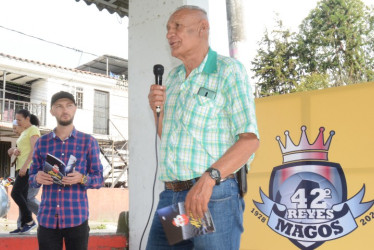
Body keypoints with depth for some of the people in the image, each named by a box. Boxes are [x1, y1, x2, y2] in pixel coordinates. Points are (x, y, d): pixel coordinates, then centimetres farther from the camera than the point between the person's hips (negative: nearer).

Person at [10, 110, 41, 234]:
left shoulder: (33, 130, -6)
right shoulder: (24, 132, 22)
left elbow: (34, 149, -16)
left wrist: (25, 166, -23)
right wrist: (15, 150, 1)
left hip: (28, 167, -9)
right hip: (22, 167, 9)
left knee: (15, 193, -14)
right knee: (22, 196, 5)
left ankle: (29, 220, -7)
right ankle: (23, 225, 7)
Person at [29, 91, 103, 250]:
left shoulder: (89, 142, 2)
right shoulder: (42, 142, 8)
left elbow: (99, 180, 2)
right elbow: (32, 177, 13)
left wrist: (82, 179, -17)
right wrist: (37, 178, -10)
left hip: (76, 218, -2)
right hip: (47, 218, 2)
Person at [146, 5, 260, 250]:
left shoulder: (228, 70, -4)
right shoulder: (173, 77, 15)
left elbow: (250, 139, -14)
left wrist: (208, 178, -26)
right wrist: (157, 110, 3)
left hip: (215, 197, -6)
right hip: (170, 196, 6)